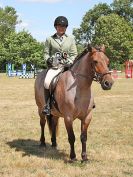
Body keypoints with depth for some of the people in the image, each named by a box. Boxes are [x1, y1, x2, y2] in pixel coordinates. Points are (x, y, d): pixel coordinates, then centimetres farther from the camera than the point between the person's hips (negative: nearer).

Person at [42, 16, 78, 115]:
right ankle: (47, 105, -16)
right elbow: (46, 53, 11)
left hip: (68, 65, 1)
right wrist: (49, 59, -10)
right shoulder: (50, 39, 11)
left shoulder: (71, 39, 13)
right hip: (55, 66, -1)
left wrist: (69, 62, -9)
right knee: (47, 82, -29)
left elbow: (74, 54, 9)